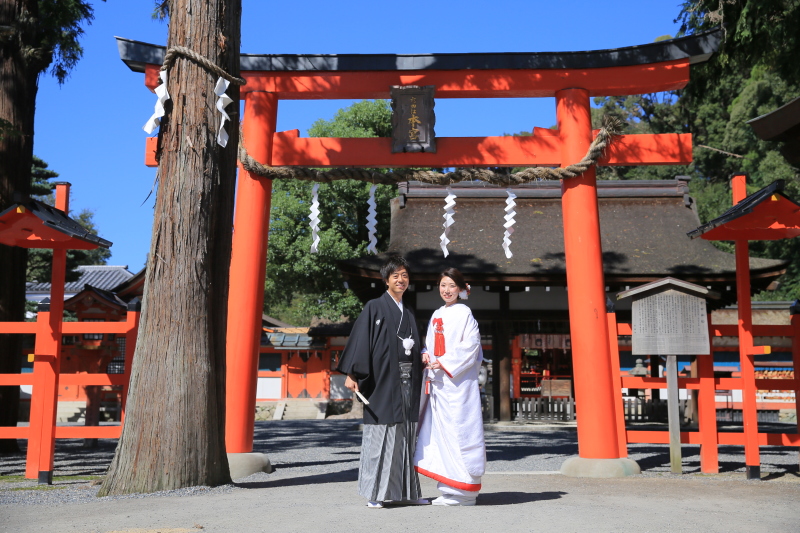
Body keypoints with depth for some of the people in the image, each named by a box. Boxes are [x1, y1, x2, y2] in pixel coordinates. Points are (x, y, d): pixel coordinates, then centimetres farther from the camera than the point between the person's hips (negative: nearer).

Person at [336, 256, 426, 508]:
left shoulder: (408, 314, 18)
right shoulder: (375, 307, -1)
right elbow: (360, 340, -8)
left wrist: (423, 360, -1)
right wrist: (351, 374, -16)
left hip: (407, 382, 6)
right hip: (383, 381, -6)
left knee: (406, 436, 9)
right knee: (380, 435, -4)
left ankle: (406, 490, 16)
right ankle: (375, 493, 4)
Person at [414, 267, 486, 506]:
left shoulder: (464, 313, -4)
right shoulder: (436, 315, 17)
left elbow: (470, 346, -11)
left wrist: (444, 363, -15)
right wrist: (426, 354, 0)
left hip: (459, 381, -7)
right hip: (437, 381, 7)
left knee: (458, 430, -6)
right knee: (440, 431, 7)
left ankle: (463, 491, 3)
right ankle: (448, 488, 15)